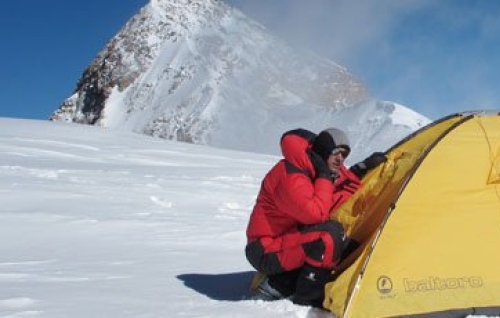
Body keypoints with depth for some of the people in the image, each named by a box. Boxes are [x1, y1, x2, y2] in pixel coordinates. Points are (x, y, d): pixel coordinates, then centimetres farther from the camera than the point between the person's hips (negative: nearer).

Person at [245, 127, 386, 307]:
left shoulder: (317, 171, 8)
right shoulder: (291, 175, -22)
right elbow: (314, 214, -32)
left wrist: (361, 170, 3)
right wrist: (325, 178, -22)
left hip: (284, 242, 10)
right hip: (267, 252, -10)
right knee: (331, 235, -26)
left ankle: (277, 286, 6)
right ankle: (306, 300, -13)